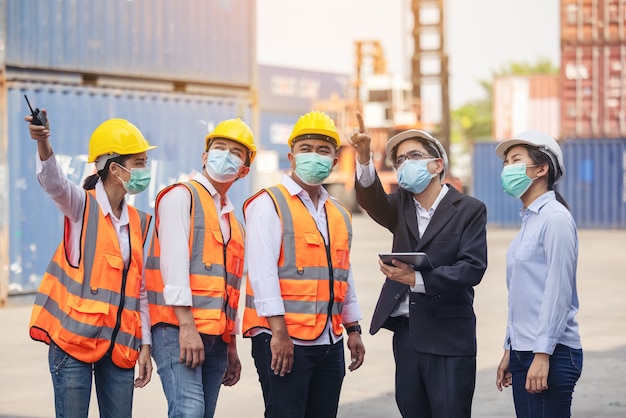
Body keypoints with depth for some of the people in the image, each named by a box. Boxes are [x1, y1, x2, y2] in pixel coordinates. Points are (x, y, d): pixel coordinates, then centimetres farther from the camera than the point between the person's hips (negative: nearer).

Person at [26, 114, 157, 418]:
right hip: (74, 340, -5)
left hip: (119, 346, 5)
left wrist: (145, 345, 13)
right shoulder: (82, 206, -1)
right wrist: (43, 143, -45)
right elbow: (53, 182, -24)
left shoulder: (138, 222, 14)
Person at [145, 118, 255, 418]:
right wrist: (186, 326, -19)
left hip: (216, 336, 8)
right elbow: (174, 261, -11)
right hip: (178, 329, -8)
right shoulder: (181, 196, 1)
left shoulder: (233, 221, 24)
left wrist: (231, 347, 22)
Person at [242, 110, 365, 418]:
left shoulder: (339, 215, 18)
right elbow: (262, 270, -13)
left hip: (330, 343, 7)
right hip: (283, 340, -7)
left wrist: (353, 329, 18)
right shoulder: (270, 204, -4)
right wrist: (279, 331, -20)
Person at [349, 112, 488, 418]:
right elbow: (374, 203, -12)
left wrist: (416, 279, -24)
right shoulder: (401, 204, 10)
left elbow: (473, 268, -13)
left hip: (449, 336, -4)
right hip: (406, 331, 5)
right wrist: (364, 160, -31)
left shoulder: (469, 210, -2)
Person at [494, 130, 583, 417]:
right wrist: (509, 352, 18)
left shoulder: (555, 218, -10)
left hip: (551, 354, -8)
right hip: (523, 350, 8)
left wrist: (542, 355, -18)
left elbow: (558, 292, -15)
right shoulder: (528, 220, 14)